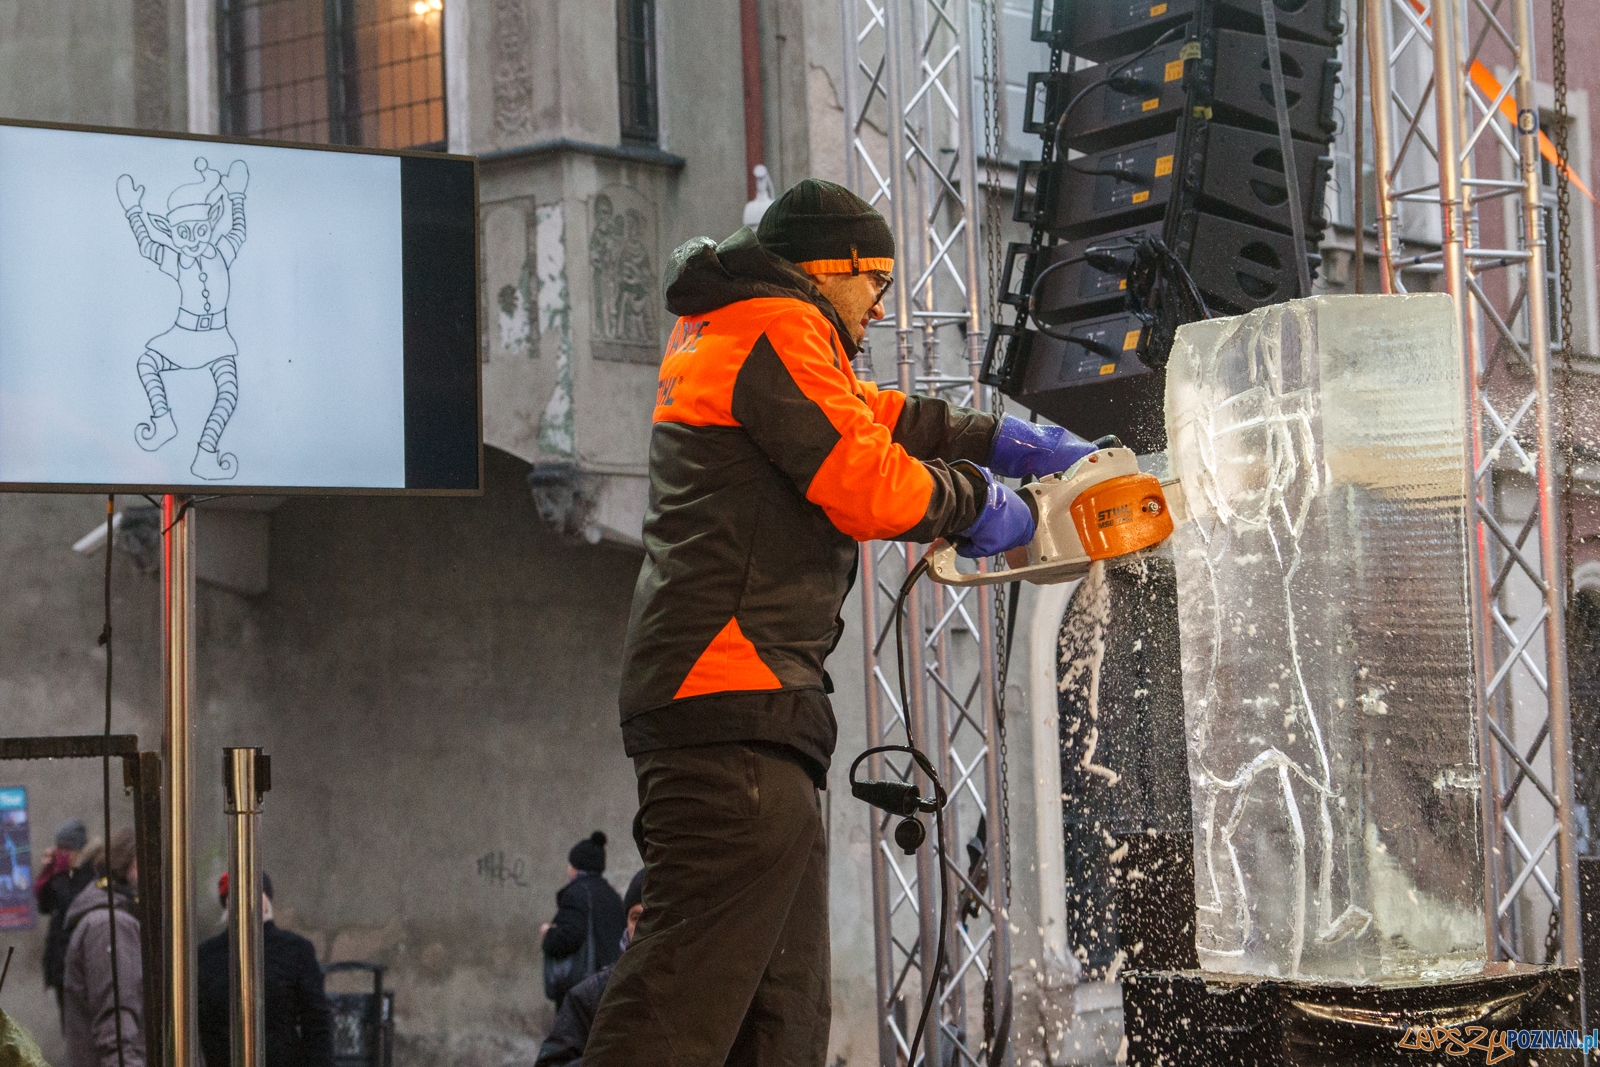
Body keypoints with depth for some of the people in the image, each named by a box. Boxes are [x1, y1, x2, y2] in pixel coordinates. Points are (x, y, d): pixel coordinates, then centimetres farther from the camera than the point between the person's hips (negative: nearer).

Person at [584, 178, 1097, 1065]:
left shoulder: (719, 336, 25)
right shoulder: (778, 330, -5)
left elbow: (878, 419, 32)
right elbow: (869, 484, -12)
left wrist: (1011, 443, 26)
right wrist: (979, 501, 5)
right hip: (735, 706, -11)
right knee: (689, 988, -18)